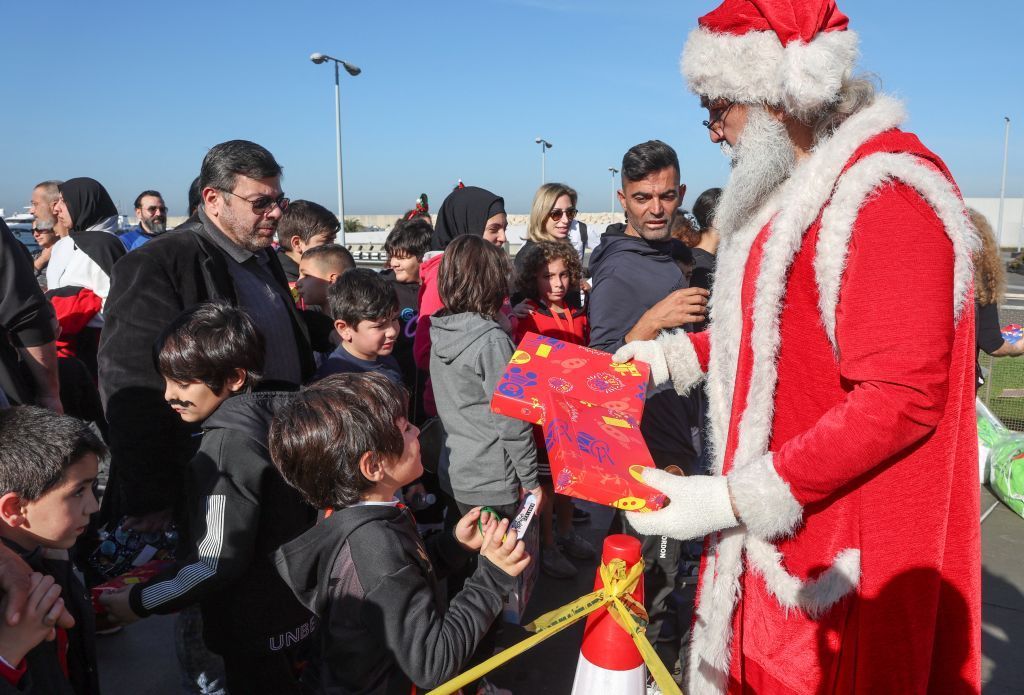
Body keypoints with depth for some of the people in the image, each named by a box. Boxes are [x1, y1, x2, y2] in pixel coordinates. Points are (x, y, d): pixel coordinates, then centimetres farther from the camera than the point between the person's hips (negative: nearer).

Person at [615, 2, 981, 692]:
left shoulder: (885, 189, -20)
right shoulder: (798, 187, 11)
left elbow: (903, 397, -25)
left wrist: (733, 499, -26)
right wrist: (673, 355, 11)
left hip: (838, 547, -8)